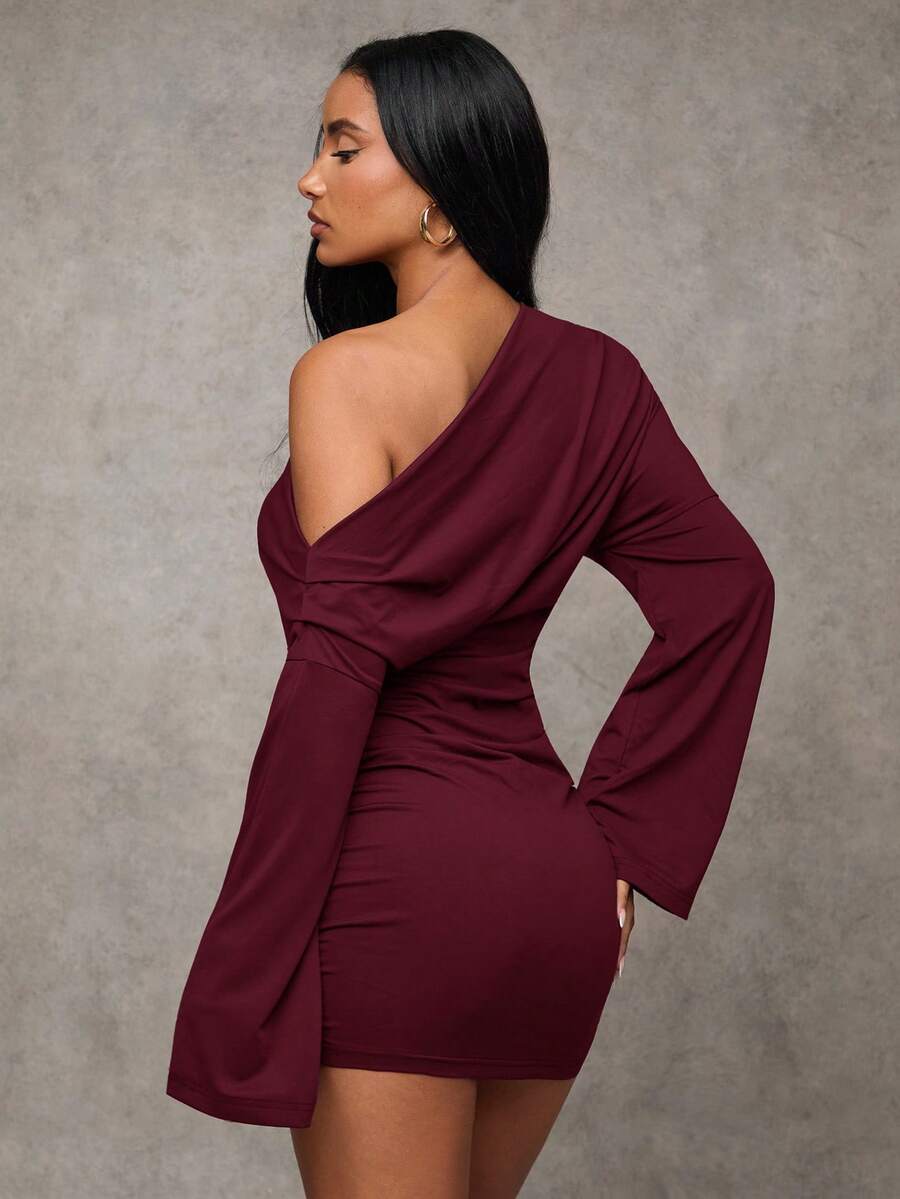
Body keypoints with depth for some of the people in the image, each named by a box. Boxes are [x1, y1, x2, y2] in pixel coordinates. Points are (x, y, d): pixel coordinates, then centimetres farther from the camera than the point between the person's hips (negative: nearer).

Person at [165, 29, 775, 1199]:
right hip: (552, 875, 7)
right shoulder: (593, 375, 8)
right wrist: (619, 823, 6)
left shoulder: (349, 373, -11)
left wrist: (251, 958, -13)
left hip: (397, 879, -7)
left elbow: (339, 664, -16)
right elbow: (726, 587, 5)